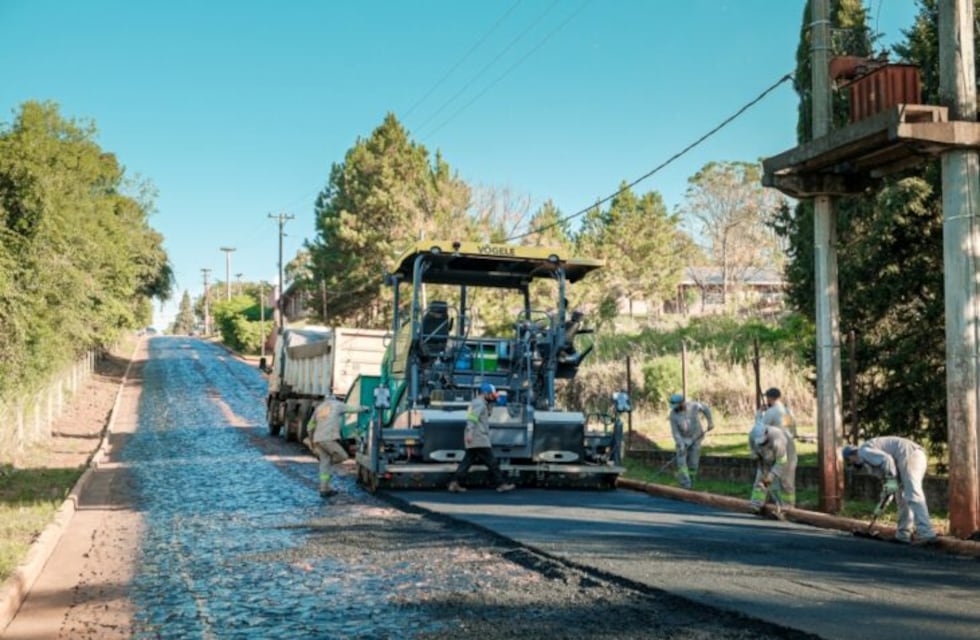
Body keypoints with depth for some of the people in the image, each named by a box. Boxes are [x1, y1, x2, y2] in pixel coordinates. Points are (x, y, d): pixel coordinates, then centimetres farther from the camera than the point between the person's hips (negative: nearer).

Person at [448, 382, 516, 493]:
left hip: (473, 441, 10)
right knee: (492, 462, -4)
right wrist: (470, 432, -31)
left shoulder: (478, 403, 24)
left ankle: (455, 483, 1)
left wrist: (489, 405, 18)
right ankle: (500, 484, 0)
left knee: (467, 461, 6)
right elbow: (472, 418, -21)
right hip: (479, 440, -10)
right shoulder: (479, 403, -9)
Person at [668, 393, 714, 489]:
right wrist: (681, 446, -26)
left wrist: (710, 422, 0)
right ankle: (686, 485, -16)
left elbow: (705, 408, 0)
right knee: (681, 462, -15)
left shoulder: (694, 406, -21)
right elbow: (675, 431, -20)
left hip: (696, 438, 0)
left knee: (693, 463, 1)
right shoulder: (673, 414, -22)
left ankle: (690, 483, 19)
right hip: (682, 439, 0)